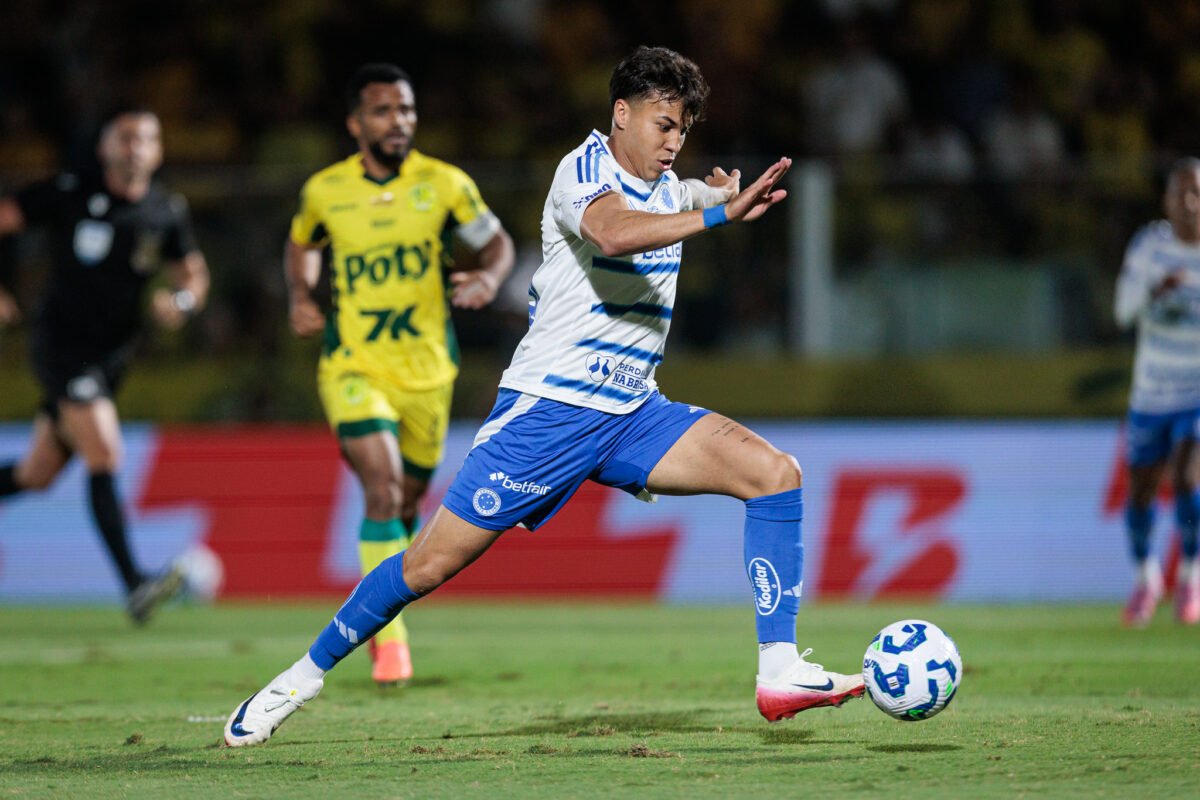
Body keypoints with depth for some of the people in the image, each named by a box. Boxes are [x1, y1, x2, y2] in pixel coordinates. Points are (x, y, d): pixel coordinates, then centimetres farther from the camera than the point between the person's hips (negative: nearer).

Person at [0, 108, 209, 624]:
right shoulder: (68, 194, -7)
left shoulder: (167, 213, 6)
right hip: (61, 344, -5)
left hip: (111, 354, 6)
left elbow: (193, 274, 16)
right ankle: (135, 586, -27)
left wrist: (182, 301, -8)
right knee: (105, 455, -21)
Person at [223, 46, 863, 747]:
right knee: (433, 562, -6)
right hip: (548, 407, -7)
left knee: (775, 472, -11)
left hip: (632, 414, 7)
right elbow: (611, 232, -38)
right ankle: (303, 677, 13)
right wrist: (721, 214, -45)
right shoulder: (583, 171, -13)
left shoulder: (666, 187, 12)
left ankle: (781, 670, -13)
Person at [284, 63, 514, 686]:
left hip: (427, 371, 2)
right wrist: (301, 296, 1)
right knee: (383, 489, -21)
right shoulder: (325, 190, -1)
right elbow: (301, 245, 19)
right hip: (352, 369, -2)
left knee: (408, 502, 13)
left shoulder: (444, 184, -4)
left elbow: (496, 241, 8)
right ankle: (389, 637, -16)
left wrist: (489, 276, -14)